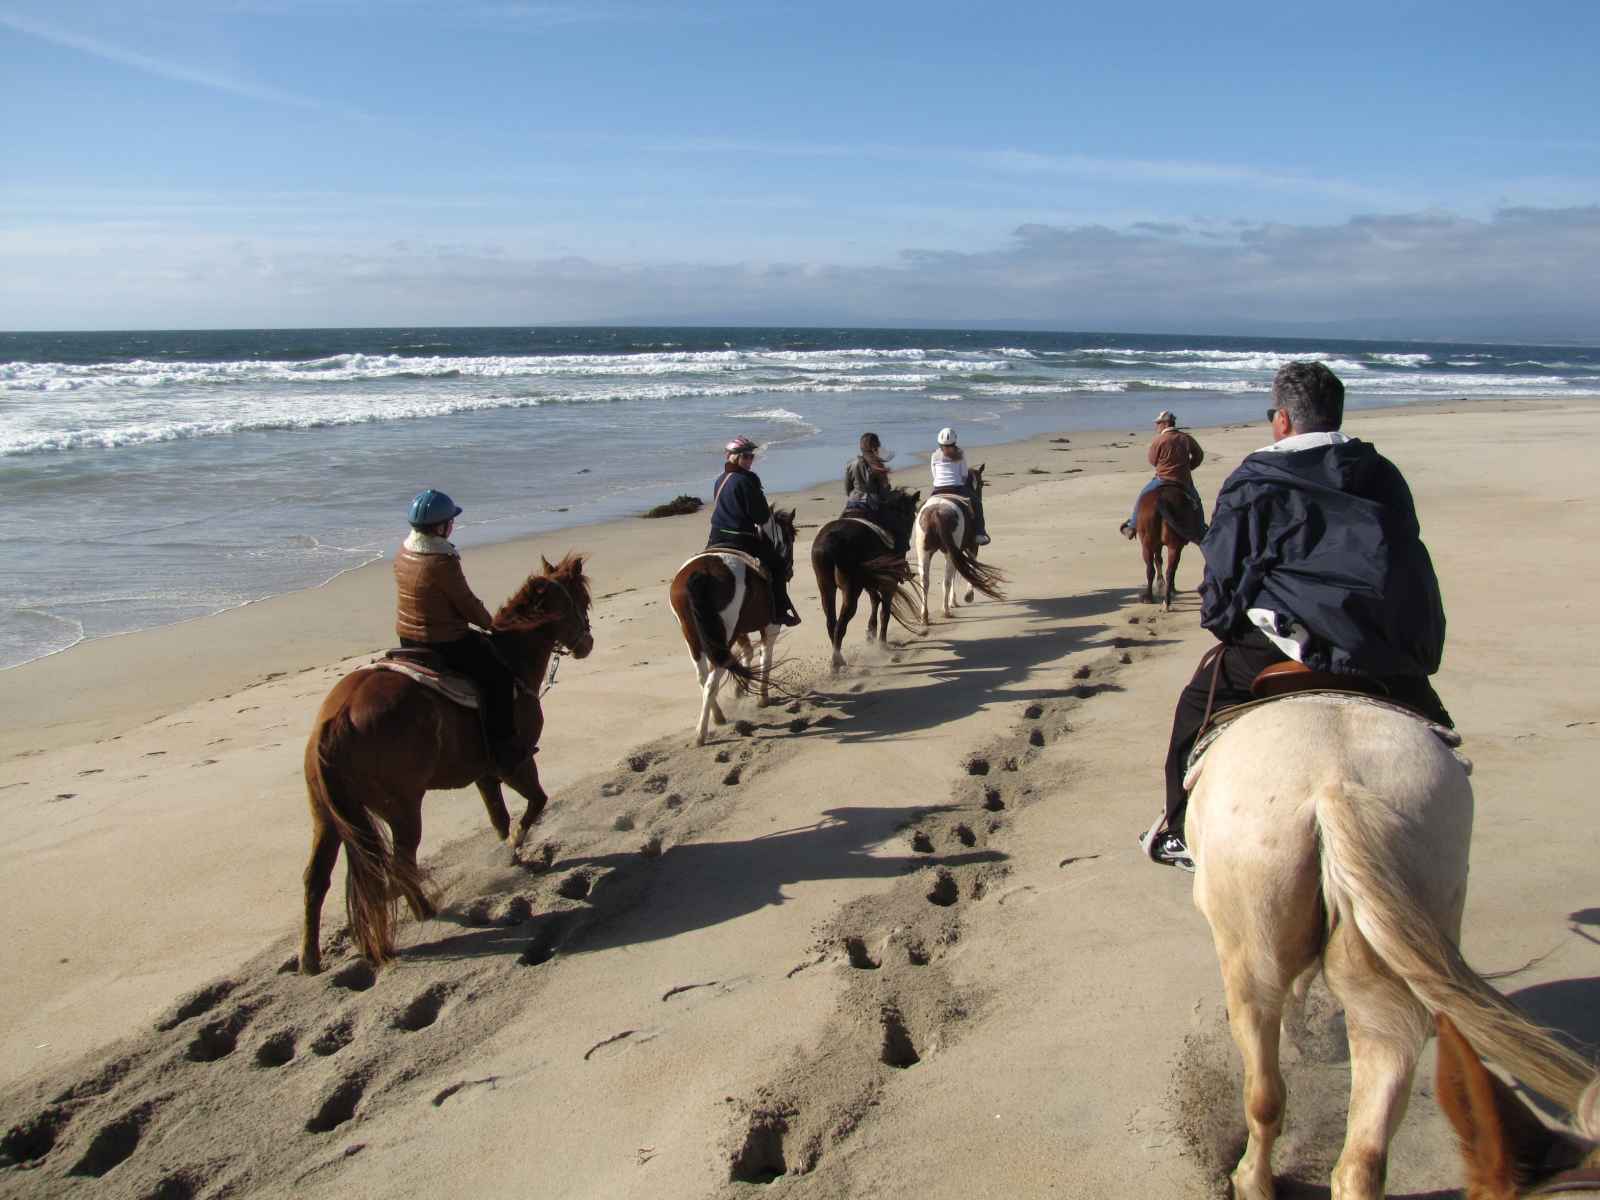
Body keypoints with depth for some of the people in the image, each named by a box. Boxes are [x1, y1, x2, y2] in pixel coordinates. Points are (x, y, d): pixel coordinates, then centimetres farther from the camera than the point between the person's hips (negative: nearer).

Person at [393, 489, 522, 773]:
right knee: (500, 676, -2)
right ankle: (502, 748, -1)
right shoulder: (443, 562, -24)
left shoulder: (403, 554, 3)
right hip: (445, 642, -10)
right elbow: (467, 604, -16)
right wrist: (490, 623, 3)